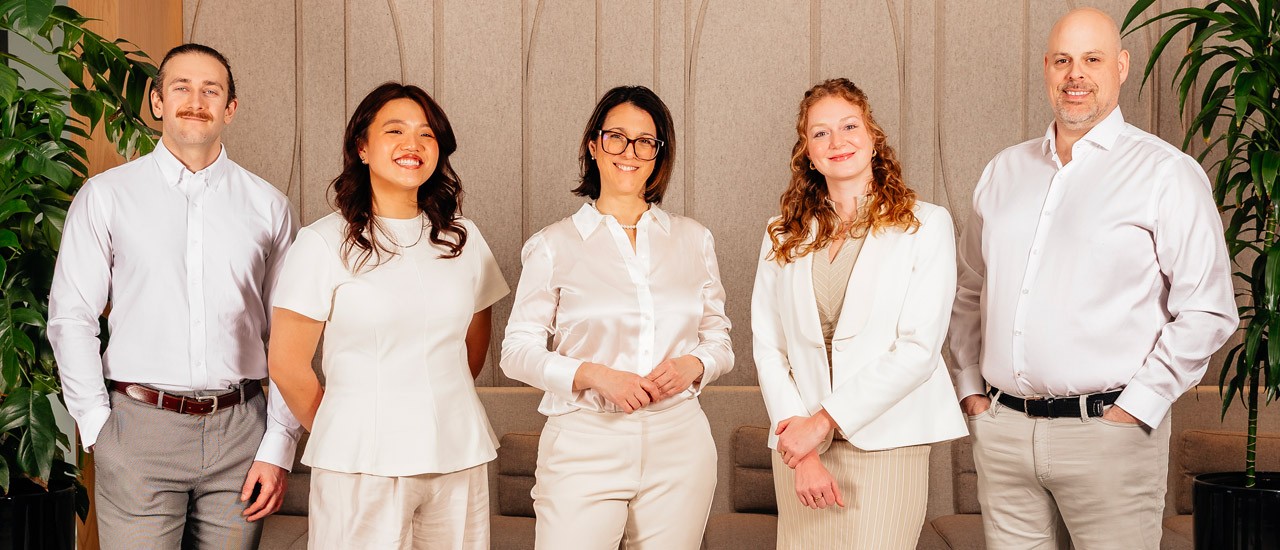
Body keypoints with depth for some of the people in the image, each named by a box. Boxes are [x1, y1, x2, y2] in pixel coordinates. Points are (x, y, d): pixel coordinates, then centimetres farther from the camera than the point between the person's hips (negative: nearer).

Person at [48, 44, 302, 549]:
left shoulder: (268, 205, 7)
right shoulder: (106, 196, 5)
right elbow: (70, 319, 3)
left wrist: (278, 448, -1)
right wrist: (99, 427, -4)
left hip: (239, 430, 1)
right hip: (140, 428, -1)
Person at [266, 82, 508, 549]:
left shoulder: (462, 237, 7)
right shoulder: (324, 243, -5)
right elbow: (287, 365, -3)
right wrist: (341, 435, 6)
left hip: (459, 457, 4)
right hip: (362, 467, -3)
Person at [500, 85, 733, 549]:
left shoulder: (693, 240, 11)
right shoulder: (554, 245, 4)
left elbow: (719, 340, 16)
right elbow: (518, 351, 1)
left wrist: (692, 365, -6)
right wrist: (593, 375, -14)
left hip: (679, 445, 3)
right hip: (584, 445, -2)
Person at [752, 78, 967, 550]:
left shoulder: (926, 225, 1)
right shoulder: (784, 236, 11)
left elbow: (919, 349, -7)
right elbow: (767, 346, 4)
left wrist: (825, 420, -11)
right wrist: (796, 443, -7)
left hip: (886, 444, -3)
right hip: (797, 447, 3)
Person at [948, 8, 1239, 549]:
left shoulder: (1165, 172, -3)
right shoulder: (1004, 171, 13)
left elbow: (1207, 311, -7)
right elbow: (969, 293, 19)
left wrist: (1135, 409, -11)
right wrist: (971, 388, 10)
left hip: (1107, 429, -4)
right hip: (1002, 431, 4)